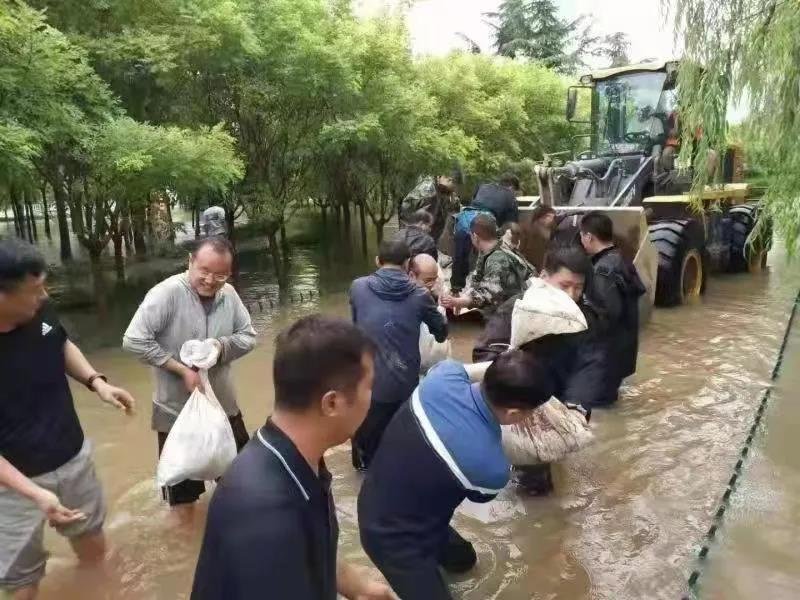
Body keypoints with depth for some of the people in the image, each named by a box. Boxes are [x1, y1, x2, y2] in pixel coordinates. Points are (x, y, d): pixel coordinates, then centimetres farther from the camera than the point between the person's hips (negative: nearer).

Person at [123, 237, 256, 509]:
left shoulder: (229, 294, -6)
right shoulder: (167, 293, -21)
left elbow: (248, 336, 0)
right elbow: (134, 341, -23)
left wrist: (221, 346, -20)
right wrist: (182, 370, -23)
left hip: (223, 404, 5)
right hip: (177, 410, -5)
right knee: (183, 492, 14)